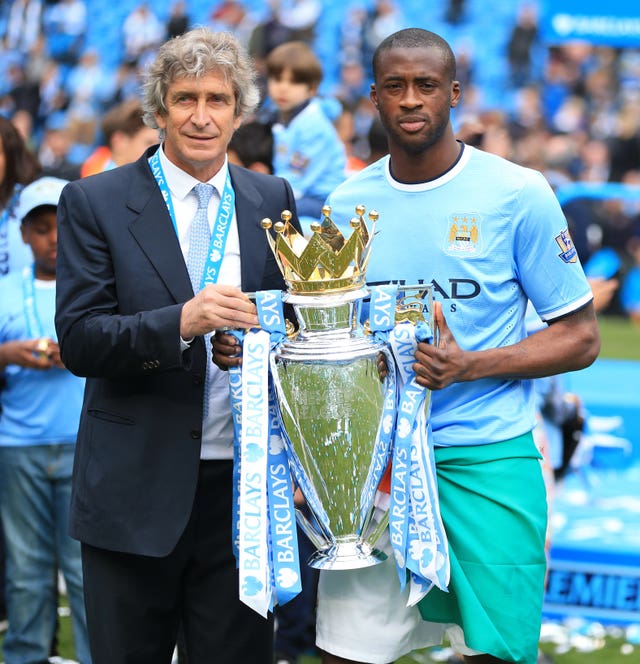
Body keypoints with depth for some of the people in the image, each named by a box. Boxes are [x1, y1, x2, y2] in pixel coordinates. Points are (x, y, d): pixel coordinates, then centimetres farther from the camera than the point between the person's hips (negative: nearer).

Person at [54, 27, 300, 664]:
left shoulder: (272, 200, 8)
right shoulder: (94, 202, -2)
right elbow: (77, 341, -9)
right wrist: (181, 322, -26)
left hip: (243, 487, 2)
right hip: (135, 490, -2)